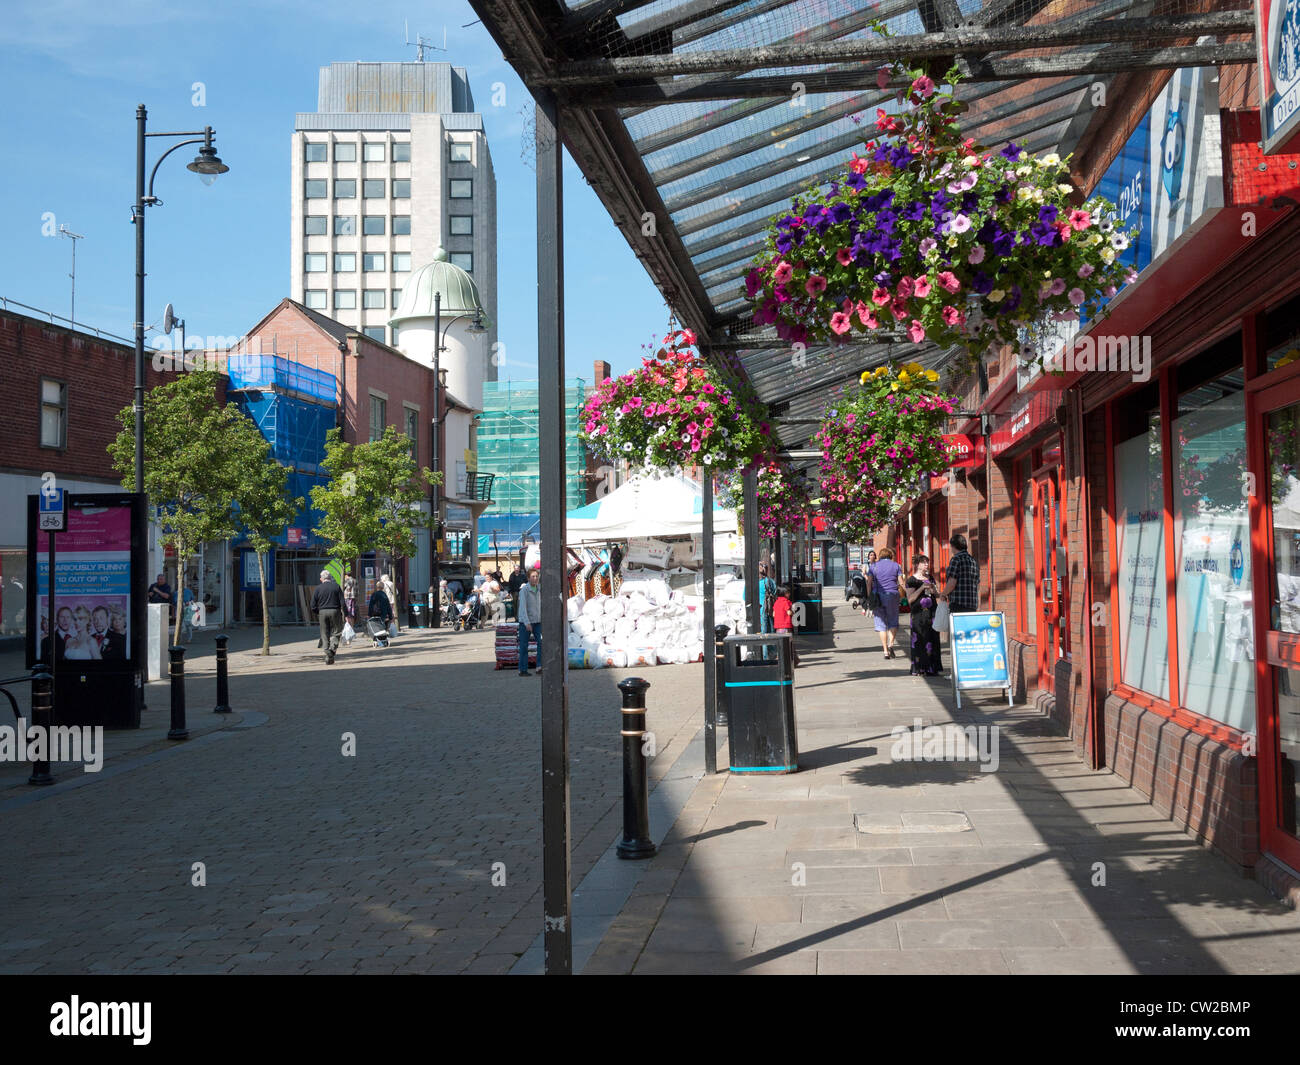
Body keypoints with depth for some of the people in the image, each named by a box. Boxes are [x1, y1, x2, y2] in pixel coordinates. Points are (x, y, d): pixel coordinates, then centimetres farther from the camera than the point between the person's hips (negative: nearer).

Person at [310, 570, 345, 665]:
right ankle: (332, 648, -18)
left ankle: (328, 657, 2)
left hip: (323, 612, 1)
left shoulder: (318, 588, 3)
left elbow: (313, 606, 0)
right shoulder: (336, 587, 2)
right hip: (335, 611, -1)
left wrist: (318, 613, 16)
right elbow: (342, 602, -4)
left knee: (325, 635, 7)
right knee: (336, 632, 8)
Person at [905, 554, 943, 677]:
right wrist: (921, 588, -18)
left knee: (933, 639, 2)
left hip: (932, 612, 5)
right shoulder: (911, 580, -2)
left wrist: (934, 591, -3)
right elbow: (910, 599, -10)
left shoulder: (930, 578, 15)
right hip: (919, 614, -5)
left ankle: (932, 668, 6)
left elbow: (938, 595, 19)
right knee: (919, 640, -7)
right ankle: (918, 669, -3)